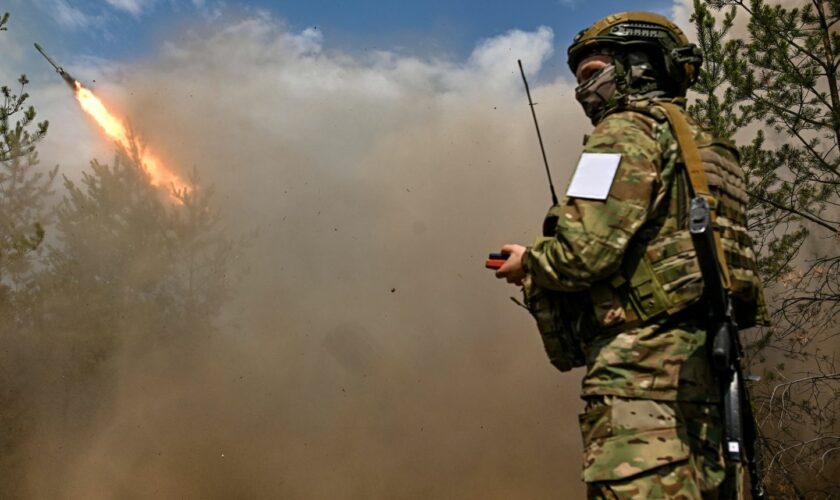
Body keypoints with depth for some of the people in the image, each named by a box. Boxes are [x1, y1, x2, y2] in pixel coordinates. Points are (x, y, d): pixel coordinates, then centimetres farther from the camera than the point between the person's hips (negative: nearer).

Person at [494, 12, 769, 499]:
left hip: (644, 367, -10)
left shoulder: (629, 130, -2)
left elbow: (588, 249, -14)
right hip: (704, 366, 10)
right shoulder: (701, 145, 25)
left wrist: (530, 264, 7)